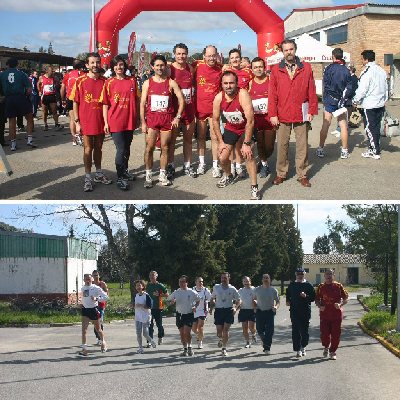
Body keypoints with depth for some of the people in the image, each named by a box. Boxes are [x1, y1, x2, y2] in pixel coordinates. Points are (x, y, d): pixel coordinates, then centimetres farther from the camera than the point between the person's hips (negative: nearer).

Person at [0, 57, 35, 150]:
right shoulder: (21, 73, 4)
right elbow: (29, 89, -3)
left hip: (8, 100, 1)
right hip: (21, 97, -1)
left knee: (11, 121, 7)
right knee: (29, 118, 11)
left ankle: (13, 144, 5)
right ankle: (29, 139, 1)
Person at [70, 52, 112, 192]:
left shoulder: (104, 81, 3)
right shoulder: (80, 81, -5)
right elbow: (75, 103, -3)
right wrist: (77, 122, -7)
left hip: (100, 121, 3)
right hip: (86, 121, -3)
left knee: (98, 147, 14)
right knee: (88, 148, 2)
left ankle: (99, 174, 26)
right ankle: (88, 177, 8)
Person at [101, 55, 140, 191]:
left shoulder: (132, 81, 4)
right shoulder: (109, 83, -3)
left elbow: (137, 100, 10)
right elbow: (105, 104, -1)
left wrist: (137, 118, 9)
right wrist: (106, 122, -5)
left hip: (130, 121, 3)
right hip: (115, 121, -3)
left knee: (127, 148, 17)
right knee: (121, 149, -4)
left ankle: (125, 170, 35)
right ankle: (120, 178, 3)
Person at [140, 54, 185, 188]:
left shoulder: (171, 83, 2)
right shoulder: (147, 83, 4)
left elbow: (181, 100, 2)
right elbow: (142, 103, 3)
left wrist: (177, 117, -6)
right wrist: (143, 122, -3)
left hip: (167, 119, 0)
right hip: (151, 118, 0)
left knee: (165, 148, 5)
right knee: (149, 148, -3)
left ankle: (163, 175, 15)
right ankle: (148, 176, 3)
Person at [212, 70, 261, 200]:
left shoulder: (243, 95, -32)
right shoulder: (218, 98, -18)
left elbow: (250, 121, -32)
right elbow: (215, 120, -4)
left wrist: (247, 143, -31)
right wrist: (220, 141, -4)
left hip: (246, 128, -4)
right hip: (230, 128, 4)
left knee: (248, 154, -24)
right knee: (222, 157, 2)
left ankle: (254, 188, -16)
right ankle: (228, 176, 37)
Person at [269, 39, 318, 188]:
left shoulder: (306, 68, 4)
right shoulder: (276, 70, 4)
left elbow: (311, 91, 3)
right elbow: (272, 94, 2)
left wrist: (312, 111, -1)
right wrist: (273, 114, -3)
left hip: (301, 114, 0)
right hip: (282, 115, 0)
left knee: (302, 146, 4)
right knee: (282, 145, 6)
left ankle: (302, 174, 13)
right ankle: (281, 173, 17)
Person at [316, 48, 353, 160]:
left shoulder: (329, 68, -7)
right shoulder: (346, 70, 0)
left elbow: (325, 84, -8)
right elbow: (349, 87, 0)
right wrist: (344, 98, 6)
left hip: (330, 100, -2)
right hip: (342, 101, 2)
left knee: (325, 125, 4)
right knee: (343, 126, 5)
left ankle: (320, 149, 5)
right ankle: (344, 151, 6)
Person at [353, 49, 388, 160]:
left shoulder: (367, 71, -16)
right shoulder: (381, 71, 10)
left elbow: (362, 89, -17)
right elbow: (385, 88, 18)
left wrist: (355, 101, -5)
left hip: (369, 105, -8)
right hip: (380, 105, 8)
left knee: (370, 128, -2)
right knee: (376, 128, 14)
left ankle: (375, 152, -1)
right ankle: (374, 149, 20)